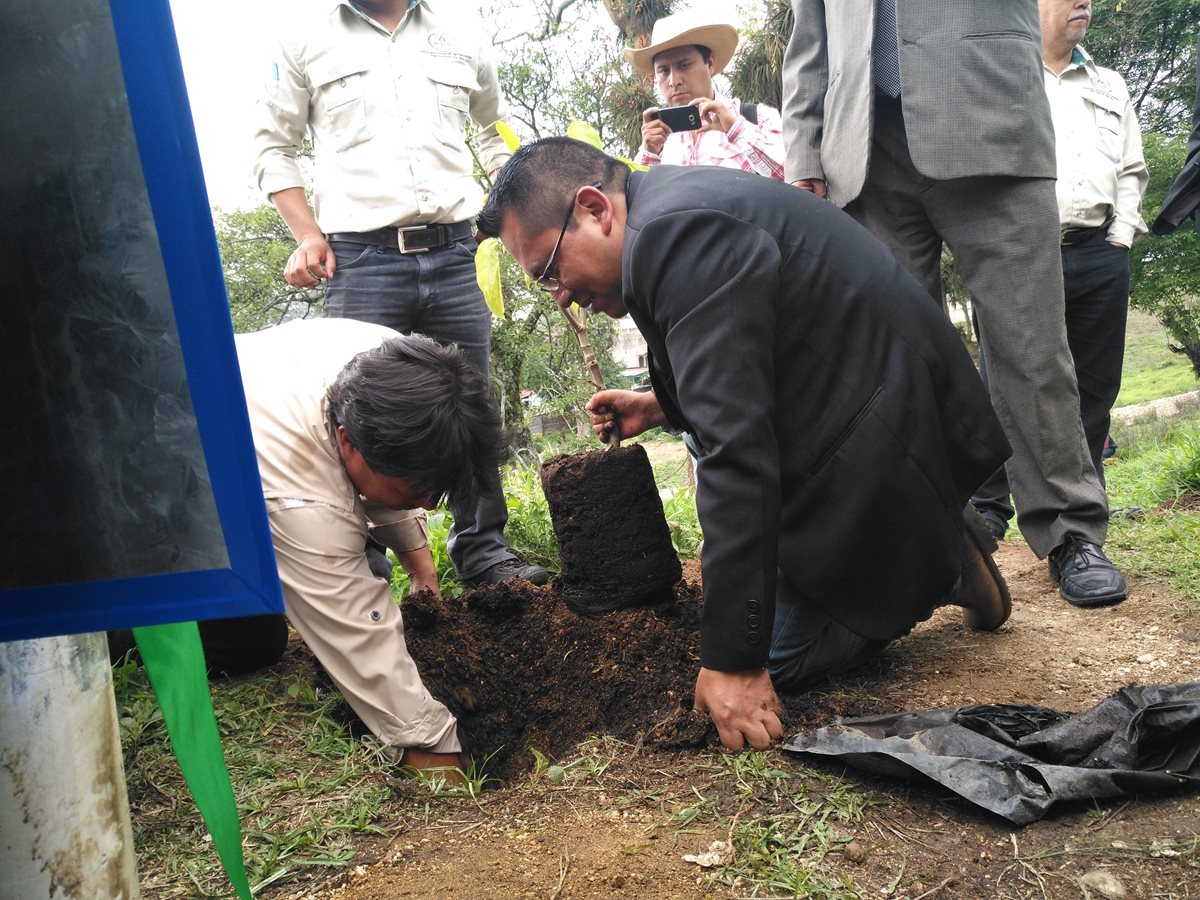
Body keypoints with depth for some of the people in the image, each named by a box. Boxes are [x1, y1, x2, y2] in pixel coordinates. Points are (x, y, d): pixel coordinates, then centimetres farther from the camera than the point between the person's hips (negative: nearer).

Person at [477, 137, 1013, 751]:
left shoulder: (676, 232, -25)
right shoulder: (674, 209, 8)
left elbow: (734, 448, -30)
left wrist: (732, 660, -27)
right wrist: (661, 406, 12)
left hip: (882, 440, -10)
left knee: (774, 656, -5)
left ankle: (946, 565, 8)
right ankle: (937, 544, 22)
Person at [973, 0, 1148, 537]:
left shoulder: (1110, 88, 23)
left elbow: (1132, 171, 22)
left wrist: (1121, 234, 8)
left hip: (1099, 254, 5)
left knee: (1093, 388, 5)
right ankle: (988, 509, 1)